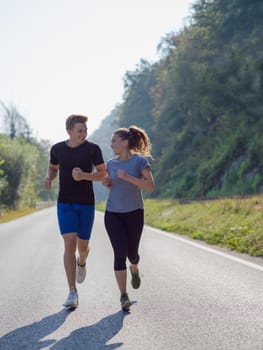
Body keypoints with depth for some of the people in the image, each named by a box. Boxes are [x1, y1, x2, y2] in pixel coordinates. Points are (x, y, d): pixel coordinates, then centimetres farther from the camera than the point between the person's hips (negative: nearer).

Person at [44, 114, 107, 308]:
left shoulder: (92, 149, -5)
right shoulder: (57, 149, 2)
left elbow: (103, 173, -3)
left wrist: (84, 176, -21)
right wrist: (49, 178, -4)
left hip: (86, 204, 0)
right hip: (65, 203, 0)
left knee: (83, 245, 10)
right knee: (69, 243, -12)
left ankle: (81, 263, 50)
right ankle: (73, 293, -9)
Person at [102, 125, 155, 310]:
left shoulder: (141, 161, -8)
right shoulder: (111, 163, 5)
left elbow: (151, 186, -16)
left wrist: (128, 177, -24)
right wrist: (106, 182, -3)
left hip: (134, 213, -2)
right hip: (113, 214, 2)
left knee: (132, 253, 11)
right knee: (120, 254, -12)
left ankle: (134, 269, 48)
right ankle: (124, 296, -7)